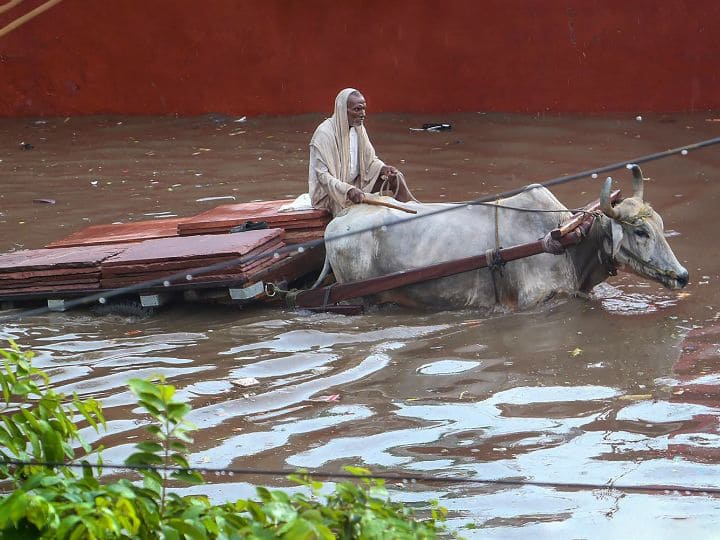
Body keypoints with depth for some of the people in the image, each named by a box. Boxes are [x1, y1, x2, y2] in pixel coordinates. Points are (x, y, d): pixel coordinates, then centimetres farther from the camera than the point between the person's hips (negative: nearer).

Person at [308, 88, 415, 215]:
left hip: (356, 183, 7)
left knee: (395, 177, -8)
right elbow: (322, 175, -24)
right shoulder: (324, 134, -22)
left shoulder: (358, 128, 2)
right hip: (330, 192, -7)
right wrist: (348, 190, -37)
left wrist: (383, 168, -14)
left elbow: (370, 158, 10)